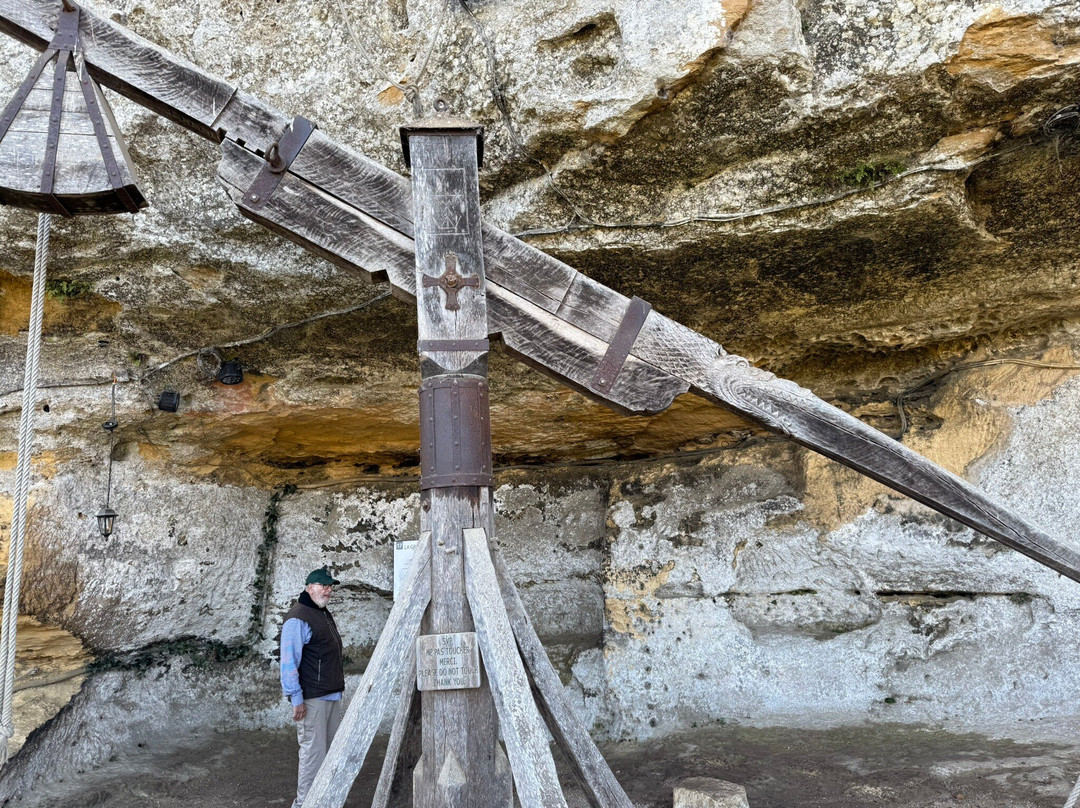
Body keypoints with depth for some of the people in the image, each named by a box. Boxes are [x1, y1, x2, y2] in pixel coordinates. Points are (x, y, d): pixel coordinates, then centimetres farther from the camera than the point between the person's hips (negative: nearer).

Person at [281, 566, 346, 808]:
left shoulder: (325, 615, 17)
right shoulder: (298, 618, -13)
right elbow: (288, 661, -17)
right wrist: (296, 699, -20)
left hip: (332, 696, 10)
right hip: (312, 698, -9)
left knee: (330, 749, 14)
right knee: (313, 751, -7)